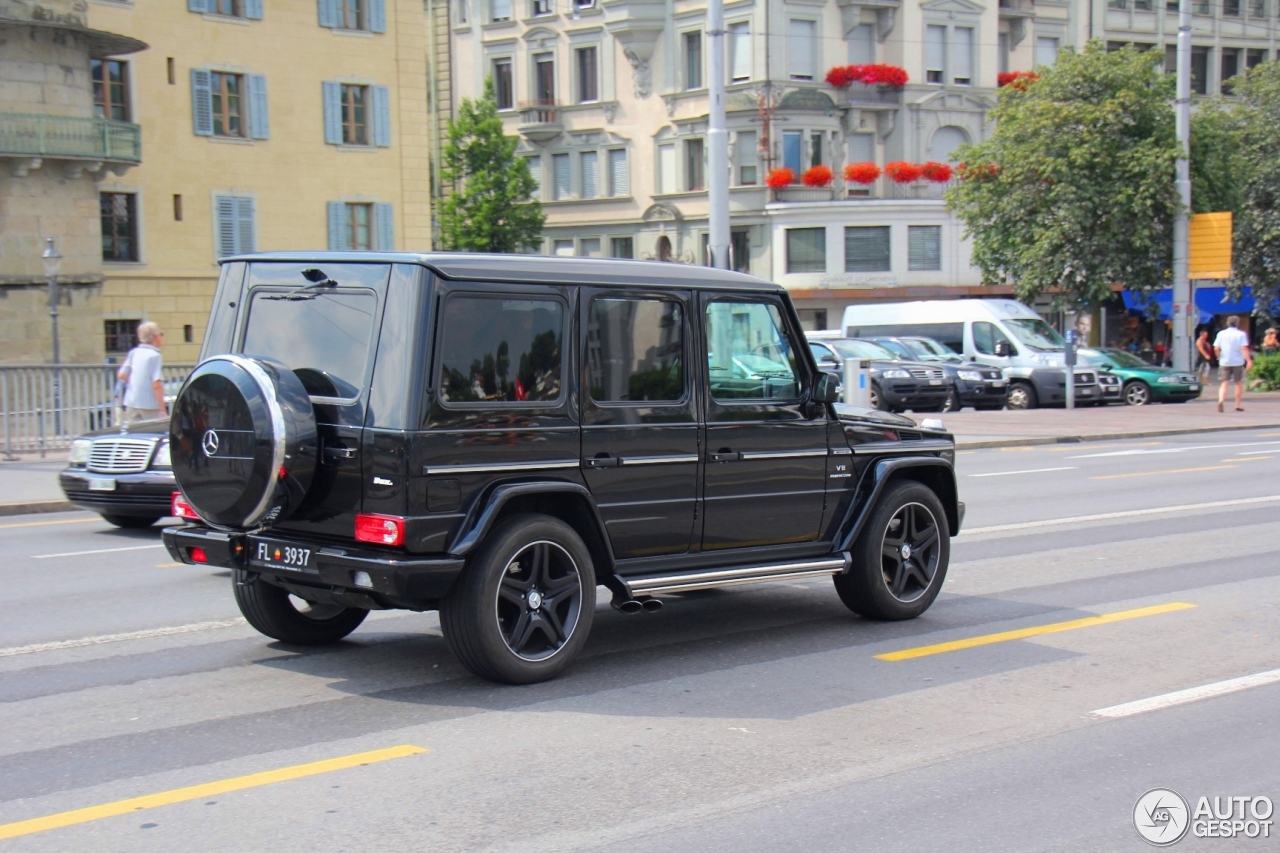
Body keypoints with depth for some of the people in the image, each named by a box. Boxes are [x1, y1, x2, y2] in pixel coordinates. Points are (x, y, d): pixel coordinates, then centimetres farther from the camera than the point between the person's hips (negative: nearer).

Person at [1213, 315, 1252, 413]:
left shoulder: (1221, 334, 4)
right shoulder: (1241, 334, -3)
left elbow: (1216, 348, 1)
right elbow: (1244, 348, -14)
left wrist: (1219, 357, 17)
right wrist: (1249, 360, -17)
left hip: (1224, 362, 2)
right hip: (1238, 362, -2)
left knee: (1224, 383, 0)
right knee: (1239, 383, 13)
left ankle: (1221, 401, -25)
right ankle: (1238, 405, 16)